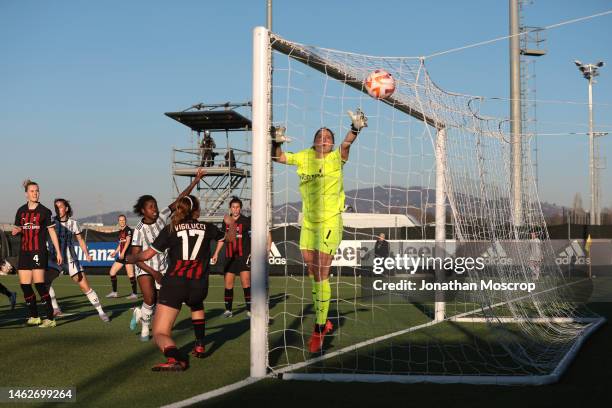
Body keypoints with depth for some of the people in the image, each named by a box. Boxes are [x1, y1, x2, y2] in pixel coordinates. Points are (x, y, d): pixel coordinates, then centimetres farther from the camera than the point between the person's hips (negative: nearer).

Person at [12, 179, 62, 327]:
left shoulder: (44, 211, -3)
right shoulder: (21, 211, 10)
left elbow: (52, 232, -1)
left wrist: (58, 252, -4)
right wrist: (16, 231, -4)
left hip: (39, 252, -5)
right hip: (24, 252, 5)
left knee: (39, 284, -14)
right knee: (24, 285, 2)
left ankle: (50, 318, -10)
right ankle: (34, 317, 15)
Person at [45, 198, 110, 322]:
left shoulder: (72, 223, 2)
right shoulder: (51, 222, -2)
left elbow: (80, 240, 9)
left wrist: (87, 254, -3)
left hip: (70, 259, 0)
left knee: (85, 286, -5)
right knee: (45, 281, -21)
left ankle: (101, 312, 6)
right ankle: (56, 309, -7)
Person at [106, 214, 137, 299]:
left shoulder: (128, 230, -7)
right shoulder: (120, 231, 17)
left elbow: (128, 241, -19)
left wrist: (123, 252, -28)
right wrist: (116, 251, 17)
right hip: (122, 255, 9)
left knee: (130, 274, -11)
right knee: (112, 272, 7)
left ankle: (134, 293, -7)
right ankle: (114, 292, 14)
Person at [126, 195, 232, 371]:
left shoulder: (170, 229, 7)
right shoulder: (208, 228, 12)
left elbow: (147, 254, 6)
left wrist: (130, 258, 26)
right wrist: (230, 224, 56)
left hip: (174, 282, -3)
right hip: (199, 285, 3)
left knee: (160, 333, -5)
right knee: (197, 305, 40)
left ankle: (176, 358, -34)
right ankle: (200, 345, 31)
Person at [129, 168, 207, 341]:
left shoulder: (162, 217, -8)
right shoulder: (139, 230, -17)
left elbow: (179, 200, -10)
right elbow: (135, 257, -16)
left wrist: (195, 181, -15)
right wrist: (153, 272, -20)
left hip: (162, 266, 4)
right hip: (145, 267, -4)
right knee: (149, 299, -16)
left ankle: (139, 313, 32)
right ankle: (145, 328, 11)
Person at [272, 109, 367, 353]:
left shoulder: (336, 158, -8)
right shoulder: (305, 157, 5)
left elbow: (346, 145, -28)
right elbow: (279, 157, 13)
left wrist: (355, 129, -45)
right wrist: (276, 142, -6)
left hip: (329, 223, -6)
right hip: (308, 223, 6)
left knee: (321, 276, -8)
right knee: (313, 274, 15)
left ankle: (319, 330, -1)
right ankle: (322, 321, 32)